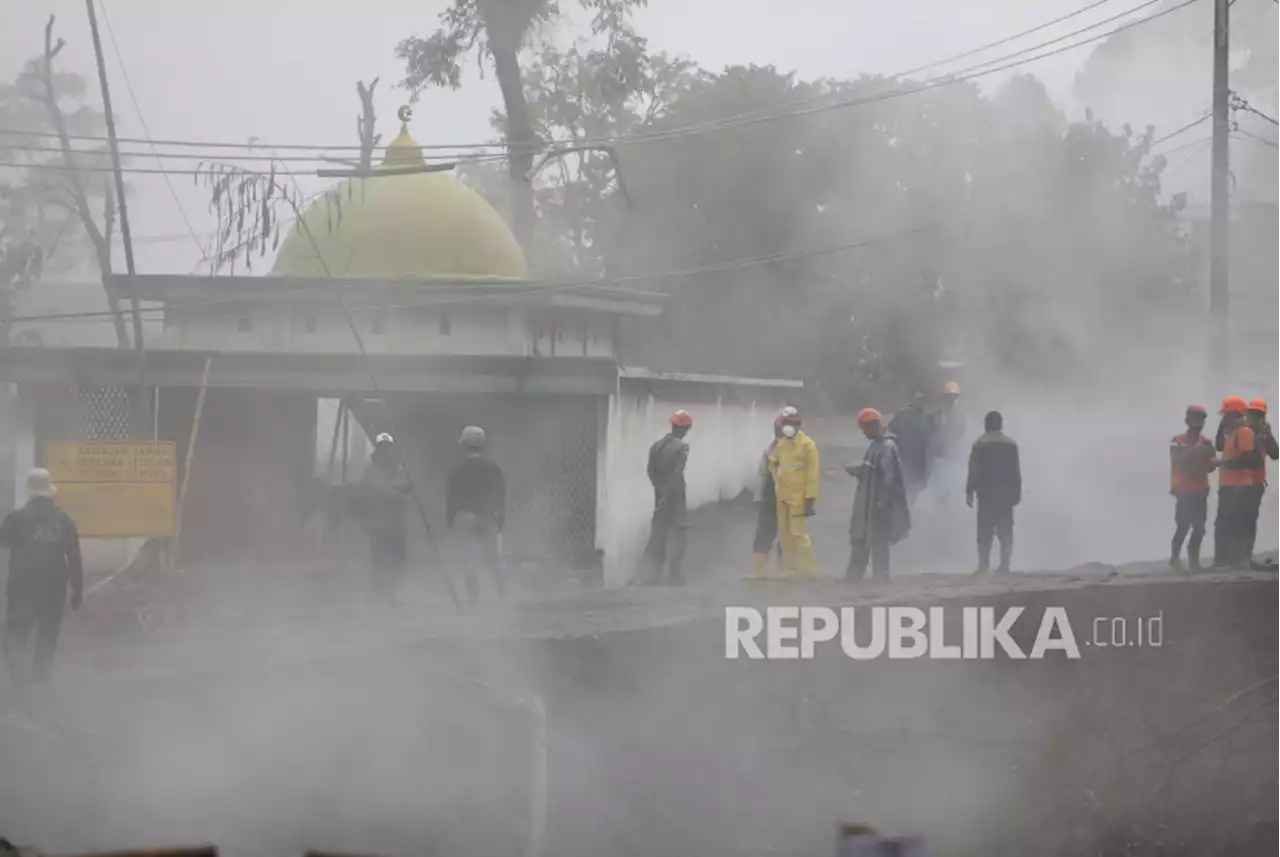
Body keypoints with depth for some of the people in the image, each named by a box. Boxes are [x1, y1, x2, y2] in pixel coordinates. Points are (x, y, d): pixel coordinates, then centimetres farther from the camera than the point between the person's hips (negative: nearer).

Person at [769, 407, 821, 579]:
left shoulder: (807, 444, -10)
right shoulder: (781, 444, 12)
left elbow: (812, 472, -13)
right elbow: (773, 462, 30)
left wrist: (811, 498, -17)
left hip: (798, 497, -8)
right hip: (782, 496, 8)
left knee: (799, 532, -10)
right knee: (785, 533, 10)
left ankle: (807, 569, -5)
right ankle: (790, 568, 17)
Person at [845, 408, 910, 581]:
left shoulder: (888, 447, -17)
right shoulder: (875, 445, 13)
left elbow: (889, 476, -21)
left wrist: (882, 500, -23)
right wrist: (855, 470, 3)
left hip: (879, 502, -10)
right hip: (867, 502, 10)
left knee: (878, 539, -2)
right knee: (860, 538, 12)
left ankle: (880, 574, 5)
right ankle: (854, 573, 19)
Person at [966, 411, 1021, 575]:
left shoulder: (980, 444, -4)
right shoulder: (1011, 444, 5)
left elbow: (974, 470, -7)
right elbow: (1016, 471, 5)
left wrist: (970, 492, -4)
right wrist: (1017, 492, 10)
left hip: (986, 493, -2)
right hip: (1006, 492, 2)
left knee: (985, 531, 0)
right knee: (1005, 531, 5)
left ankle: (984, 565, -7)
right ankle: (1004, 565, -2)